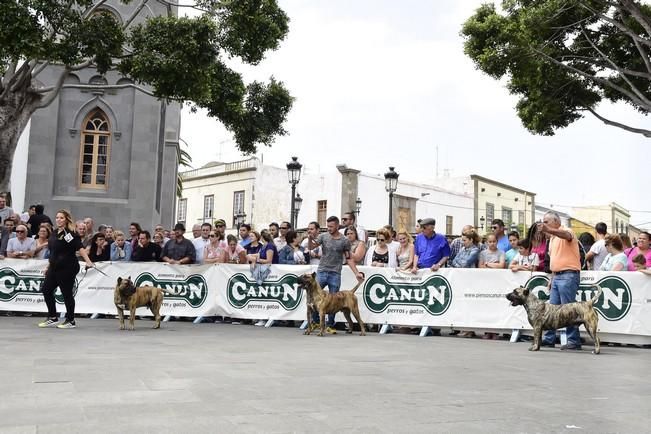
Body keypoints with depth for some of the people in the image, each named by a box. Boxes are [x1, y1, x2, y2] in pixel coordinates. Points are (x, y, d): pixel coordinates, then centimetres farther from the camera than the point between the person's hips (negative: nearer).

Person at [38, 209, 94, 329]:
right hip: (55, 268, 9)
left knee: (67, 293, -2)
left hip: (67, 268, -9)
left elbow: (80, 248, -23)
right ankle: (52, 318, 21)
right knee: (46, 290, 10)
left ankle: (71, 321, 11)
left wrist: (88, 261, -35)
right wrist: (48, 266, 23)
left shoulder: (70, 233, -13)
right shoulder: (54, 233, 12)